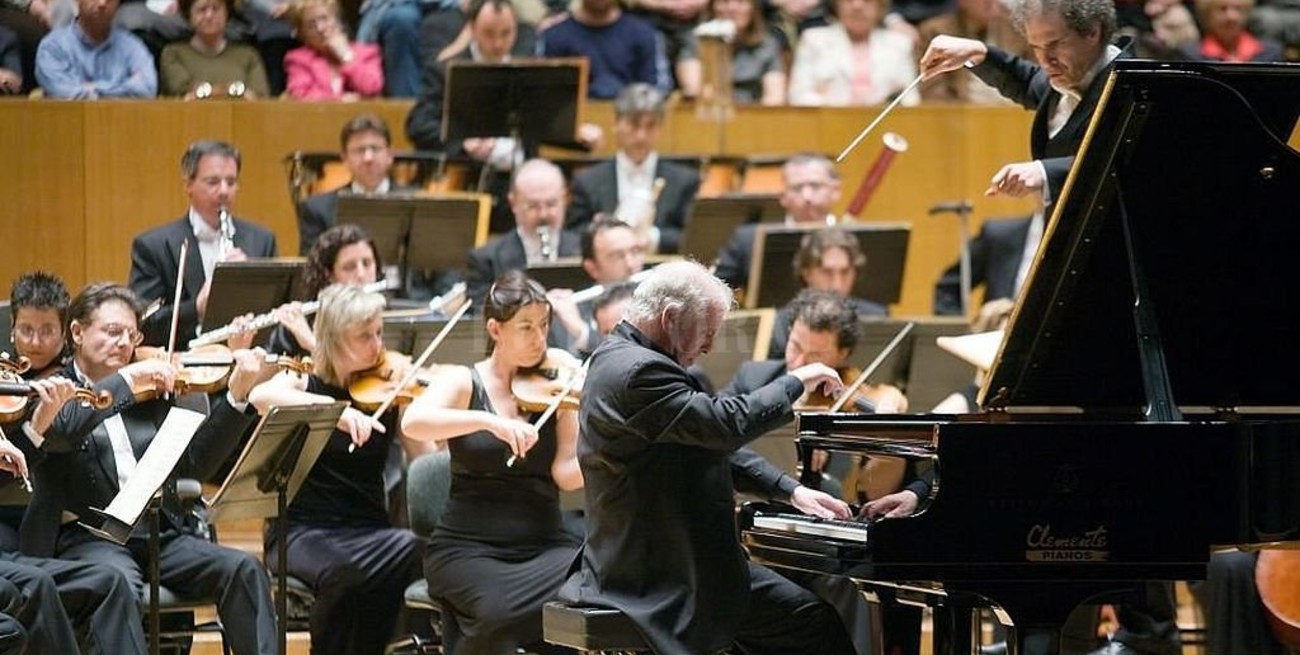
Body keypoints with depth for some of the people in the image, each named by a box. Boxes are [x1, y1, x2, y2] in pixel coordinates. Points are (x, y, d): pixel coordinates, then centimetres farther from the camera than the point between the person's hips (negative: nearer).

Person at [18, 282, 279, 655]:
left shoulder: (150, 394, 18)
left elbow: (195, 463, 11)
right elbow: (59, 430, -20)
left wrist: (237, 396, 1)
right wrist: (126, 380, -19)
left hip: (160, 535, 5)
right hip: (87, 538, -5)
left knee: (243, 570, -18)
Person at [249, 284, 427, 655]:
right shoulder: (302, 384, 1)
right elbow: (260, 397, -23)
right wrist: (334, 407, -36)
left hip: (368, 531, 3)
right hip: (302, 531, -3)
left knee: (415, 553, -30)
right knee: (344, 571, -36)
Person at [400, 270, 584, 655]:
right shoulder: (462, 383, 2)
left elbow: (567, 475, -5)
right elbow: (414, 422, -19)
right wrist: (490, 421, -31)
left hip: (545, 547, 2)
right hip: (469, 547, -2)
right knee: (499, 611, -33)